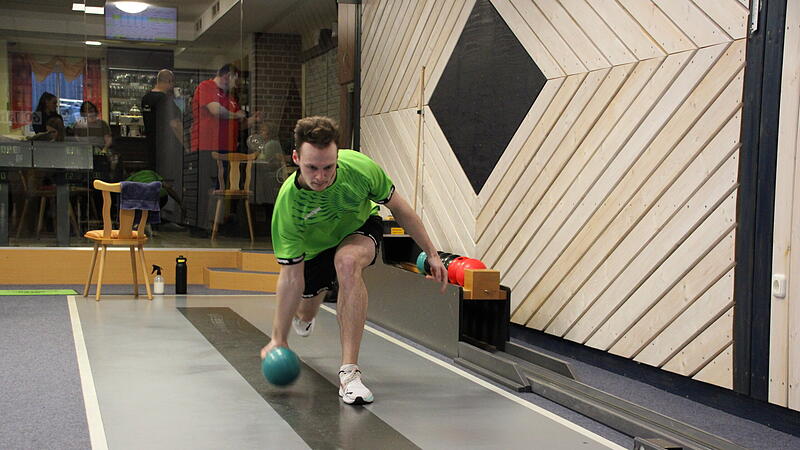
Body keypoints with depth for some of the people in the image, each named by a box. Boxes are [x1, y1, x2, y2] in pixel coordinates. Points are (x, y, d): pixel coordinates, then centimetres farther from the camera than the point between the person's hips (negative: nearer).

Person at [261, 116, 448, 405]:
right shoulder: (288, 202, -36)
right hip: (312, 248, 1)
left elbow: (399, 208, -15)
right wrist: (279, 340, -29)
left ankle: (349, 372, -32)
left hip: (361, 228, -1)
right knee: (305, 316, 15)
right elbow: (292, 276, -30)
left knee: (346, 262, -35)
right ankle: (303, 315, 60)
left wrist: (432, 254, -10)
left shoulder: (360, 167, -34)